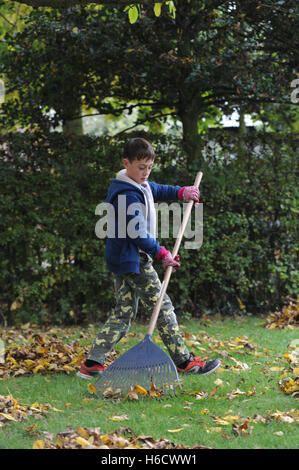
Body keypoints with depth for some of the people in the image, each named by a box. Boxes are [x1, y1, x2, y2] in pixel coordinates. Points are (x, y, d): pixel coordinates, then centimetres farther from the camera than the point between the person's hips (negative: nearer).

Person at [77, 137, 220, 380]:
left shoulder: (140, 185, 13)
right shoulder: (128, 194, -19)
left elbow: (157, 190, 34)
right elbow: (137, 233, -23)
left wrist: (181, 192, 17)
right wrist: (161, 254, -21)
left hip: (124, 260, 10)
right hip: (133, 260, -10)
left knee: (124, 313, 10)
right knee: (162, 307, -5)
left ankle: (92, 363, 8)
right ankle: (184, 361, 0)